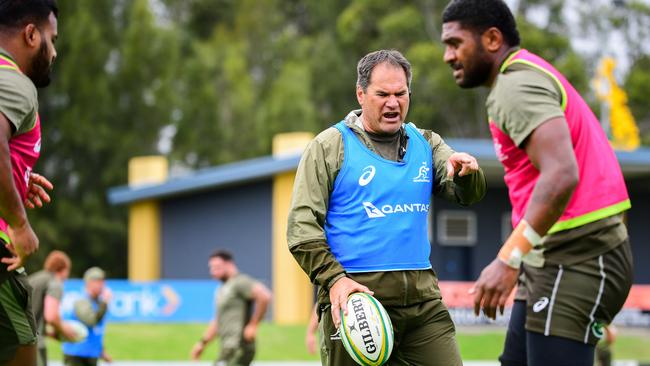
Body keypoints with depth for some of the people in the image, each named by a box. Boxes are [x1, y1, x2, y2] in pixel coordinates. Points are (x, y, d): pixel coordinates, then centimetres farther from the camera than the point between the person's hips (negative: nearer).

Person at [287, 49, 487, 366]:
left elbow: (467, 195, 6)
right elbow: (302, 225, -2)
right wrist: (333, 280, -15)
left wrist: (467, 174, -18)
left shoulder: (425, 143, 15)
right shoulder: (329, 147, 2)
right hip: (355, 295, -4)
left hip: (423, 297, 4)